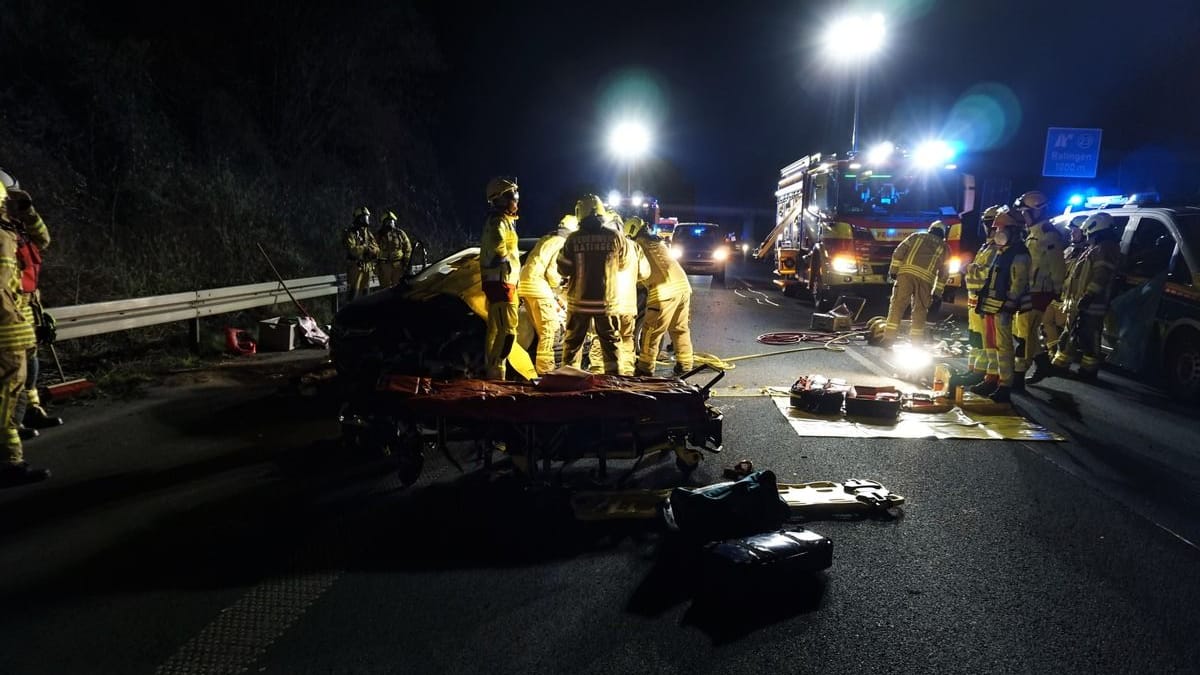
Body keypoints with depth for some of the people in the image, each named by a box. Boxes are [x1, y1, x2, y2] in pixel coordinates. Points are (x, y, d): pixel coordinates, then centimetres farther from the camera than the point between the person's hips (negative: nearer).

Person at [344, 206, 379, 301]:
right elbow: (352, 249, -19)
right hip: (356, 266, -6)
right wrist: (366, 248, -11)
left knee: (365, 292, 12)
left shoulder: (368, 233, 15)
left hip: (368, 266, 6)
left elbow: (376, 249, 4)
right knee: (354, 292, -8)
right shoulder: (351, 233, -5)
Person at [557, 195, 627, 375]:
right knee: (610, 343, 11)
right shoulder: (616, 236, -8)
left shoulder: (573, 239, -9)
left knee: (573, 342, 13)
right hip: (607, 301, 0)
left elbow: (564, 270, -5)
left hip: (579, 300, 0)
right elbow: (623, 263, 7)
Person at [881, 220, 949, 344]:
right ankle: (916, 342, 7)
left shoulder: (916, 236, 21)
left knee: (897, 304, -3)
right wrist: (937, 291, 19)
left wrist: (893, 270, 7)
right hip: (926, 278, 1)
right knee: (920, 310, 8)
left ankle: (888, 338, -9)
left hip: (906, 272, -1)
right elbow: (943, 272, 17)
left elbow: (899, 252, 8)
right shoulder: (943, 247, 22)